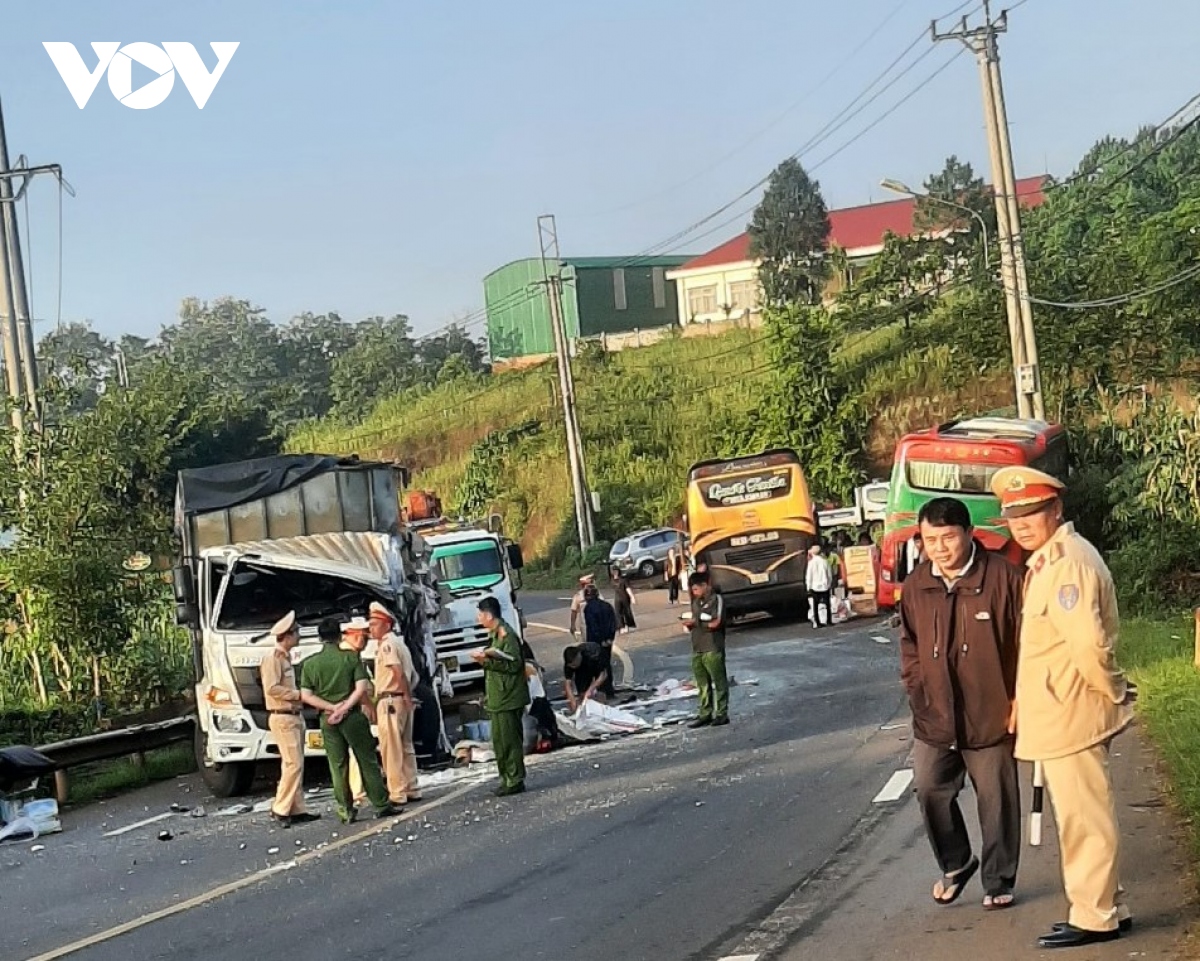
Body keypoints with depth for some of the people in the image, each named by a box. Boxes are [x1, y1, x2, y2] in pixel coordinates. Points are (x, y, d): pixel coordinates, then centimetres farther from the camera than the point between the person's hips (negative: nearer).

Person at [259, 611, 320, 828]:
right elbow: (271, 688, -21)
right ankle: (280, 810, -9)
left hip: (294, 716, 10)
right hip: (282, 718, -10)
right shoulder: (272, 658, -11)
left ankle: (296, 810, 12)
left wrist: (299, 695, 5)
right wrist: (298, 694, -16)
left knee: (295, 765, 9)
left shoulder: (286, 658, 18)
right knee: (293, 764, -13)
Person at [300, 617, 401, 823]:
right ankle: (381, 805, 8)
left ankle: (346, 811, 8)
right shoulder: (351, 658, -4)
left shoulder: (310, 664, 1)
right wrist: (344, 709, -12)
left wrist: (332, 708, -8)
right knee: (368, 761, 6)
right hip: (352, 716, -2)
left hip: (327, 719, 2)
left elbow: (306, 696, -4)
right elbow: (361, 688, -13)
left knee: (338, 766, 7)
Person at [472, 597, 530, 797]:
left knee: (509, 740, -7)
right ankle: (508, 779, 19)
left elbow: (513, 663, -21)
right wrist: (484, 658, 10)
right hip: (498, 698, 10)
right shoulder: (495, 634, 16)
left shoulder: (506, 634, -15)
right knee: (500, 741, 13)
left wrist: (487, 660, -22)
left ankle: (515, 780, -2)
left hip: (508, 698, -10)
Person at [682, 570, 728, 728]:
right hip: (697, 650, 6)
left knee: (719, 682, -3)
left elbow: (716, 623, -11)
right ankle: (705, 714, 7)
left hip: (713, 649, -6)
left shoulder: (716, 599, -3)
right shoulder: (696, 602, 17)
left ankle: (722, 714, -1)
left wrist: (696, 622, -8)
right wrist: (689, 625, -1)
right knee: (703, 684, 5)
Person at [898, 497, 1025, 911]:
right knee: (930, 791, 6)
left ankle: (998, 882, 23)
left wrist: (1019, 699, -7)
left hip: (991, 717, -4)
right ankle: (955, 864, 29)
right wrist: (918, 691, 5)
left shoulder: (1003, 577, -11)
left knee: (997, 800, 7)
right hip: (934, 719, 4)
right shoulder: (915, 586, 2)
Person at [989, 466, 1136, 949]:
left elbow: (1089, 644, -26)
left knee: (1084, 819, 1)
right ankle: (1110, 908, 28)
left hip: (1070, 715, -10)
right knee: (1080, 818, 18)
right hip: (1055, 715, 10)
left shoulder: (1067, 562, -20)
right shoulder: (1047, 560, 13)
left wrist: (1113, 693, -13)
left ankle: (1094, 918, 11)